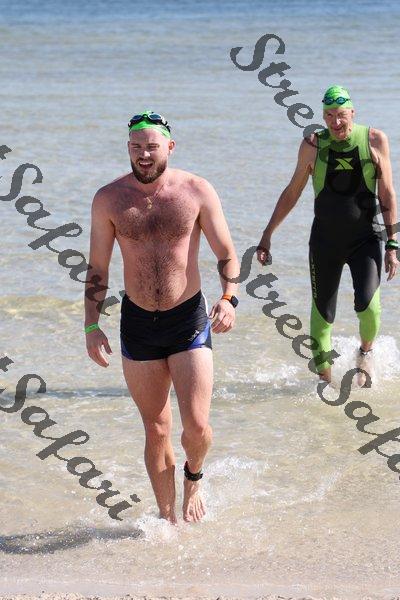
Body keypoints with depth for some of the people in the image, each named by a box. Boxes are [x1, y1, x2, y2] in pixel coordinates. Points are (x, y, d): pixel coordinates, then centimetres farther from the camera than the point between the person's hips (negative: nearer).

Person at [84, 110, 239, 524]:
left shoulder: (197, 192, -7)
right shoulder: (109, 199, -3)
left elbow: (227, 254, -3)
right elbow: (97, 268, 4)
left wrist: (229, 299, -21)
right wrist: (91, 326, -2)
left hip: (189, 320, -2)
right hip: (137, 322, 2)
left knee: (197, 428, -9)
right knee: (156, 430, 9)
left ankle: (193, 477, 25)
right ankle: (167, 517, 25)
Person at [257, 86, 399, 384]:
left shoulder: (375, 141, -5)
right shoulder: (313, 145, -1)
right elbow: (292, 192, 10)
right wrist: (267, 234, 9)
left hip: (365, 238, -2)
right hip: (325, 241, 2)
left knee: (368, 304, -19)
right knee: (322, 313, 3)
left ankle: (366, 352, 13)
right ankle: (325, 377, 18)